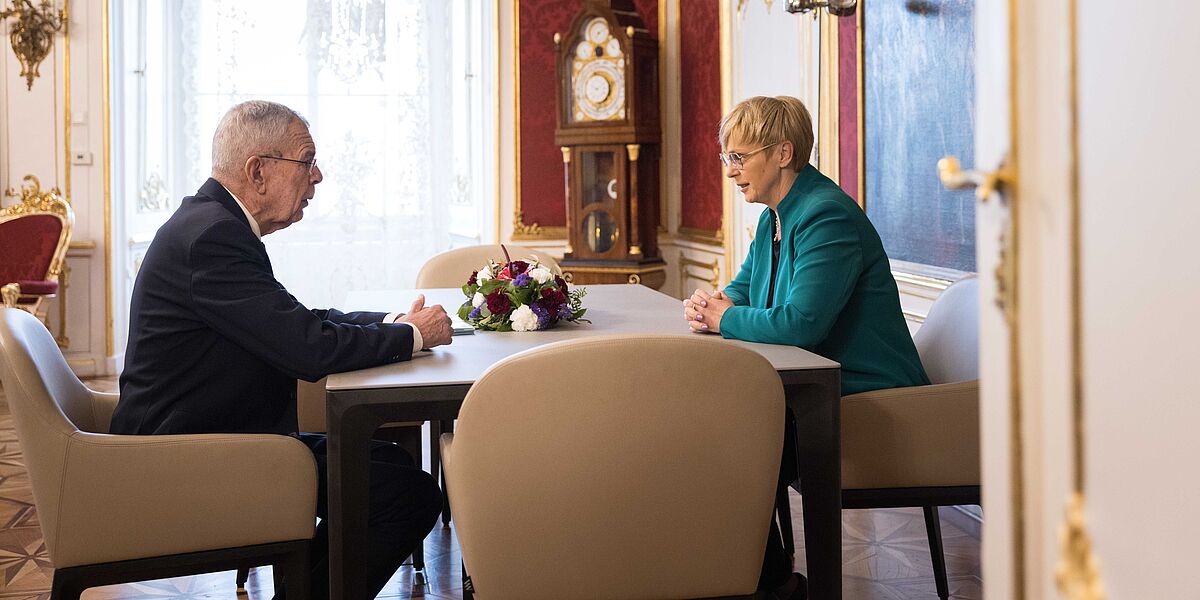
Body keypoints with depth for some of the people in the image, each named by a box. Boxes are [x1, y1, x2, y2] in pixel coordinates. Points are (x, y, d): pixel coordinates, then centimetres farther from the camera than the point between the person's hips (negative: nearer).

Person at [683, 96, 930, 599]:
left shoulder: (826, 217, -20)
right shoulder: (774, 217, 13)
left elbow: (801, 323, -30)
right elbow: (743, 288, 22)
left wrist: (726, 318, -14)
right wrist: (710, 305, -2)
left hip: (866, 401, -10)